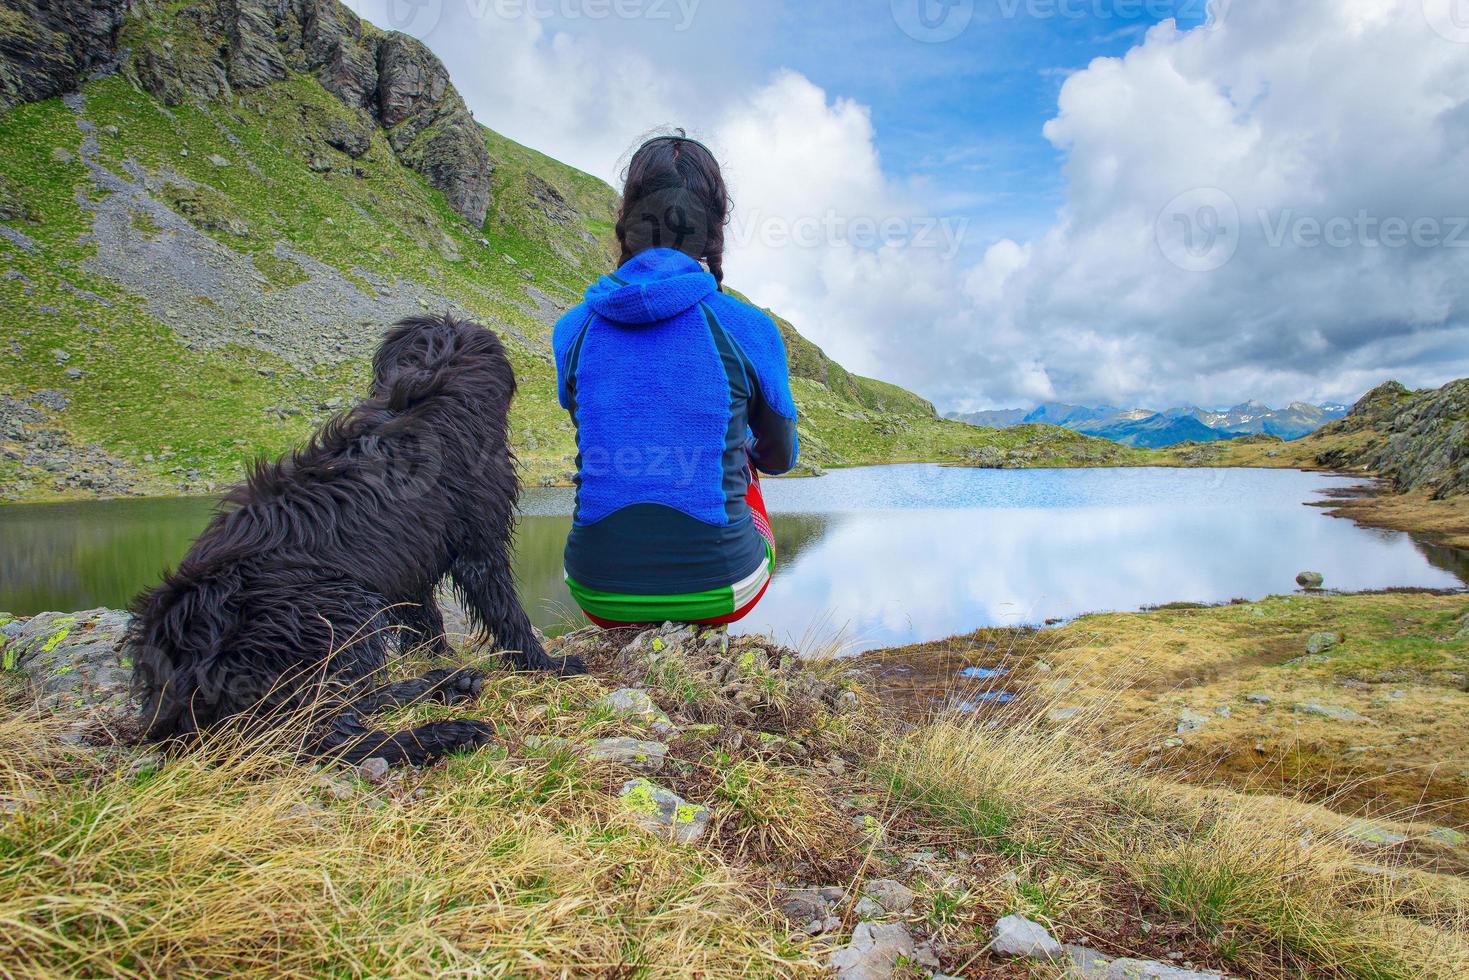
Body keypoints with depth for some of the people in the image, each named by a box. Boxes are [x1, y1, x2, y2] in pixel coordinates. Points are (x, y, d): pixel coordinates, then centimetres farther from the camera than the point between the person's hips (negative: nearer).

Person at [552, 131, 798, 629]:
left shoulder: (572, 329, -2)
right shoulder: (750, 330, -8)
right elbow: (781, 457, 10)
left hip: (599, 592, 2)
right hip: (718, 589, -1)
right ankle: (706, 628, 38)